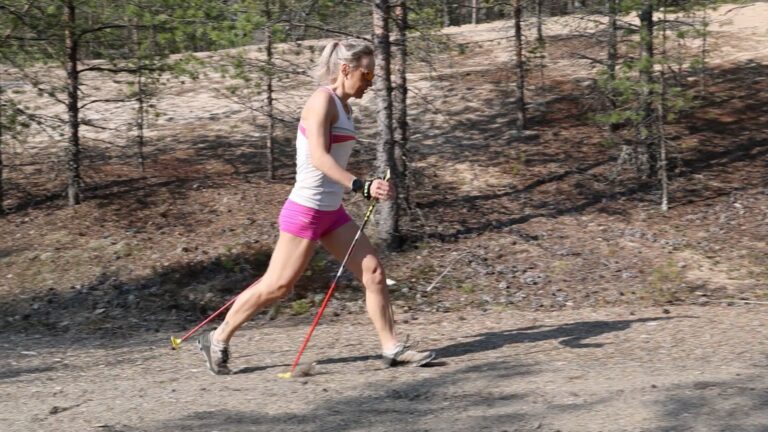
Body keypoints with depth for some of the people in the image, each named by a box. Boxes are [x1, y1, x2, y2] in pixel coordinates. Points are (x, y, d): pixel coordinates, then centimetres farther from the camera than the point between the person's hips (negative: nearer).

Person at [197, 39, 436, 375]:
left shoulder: (343, 107, 13)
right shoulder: (323, 100, -15)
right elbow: (319, 157, -25)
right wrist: (362, 187, -32)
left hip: (331, 212, 9)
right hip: (306, 210, -9)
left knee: (373, 271, 2)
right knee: (277, 285, -2)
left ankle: (391, 348, 7)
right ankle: (218, 340, 12)